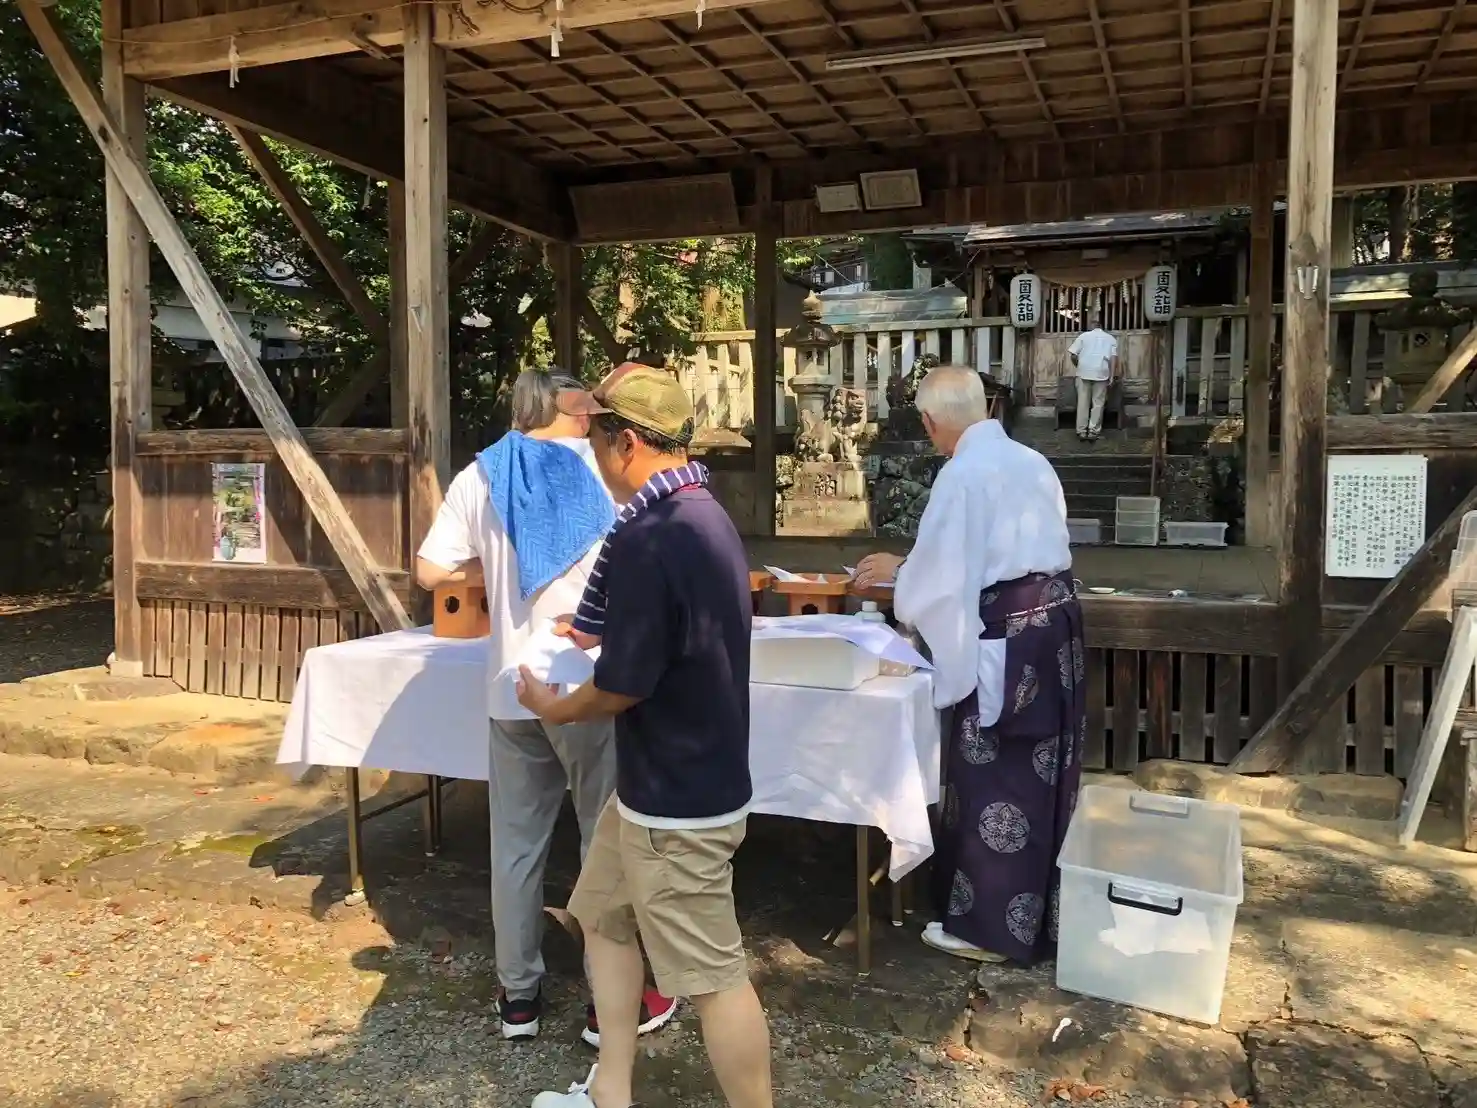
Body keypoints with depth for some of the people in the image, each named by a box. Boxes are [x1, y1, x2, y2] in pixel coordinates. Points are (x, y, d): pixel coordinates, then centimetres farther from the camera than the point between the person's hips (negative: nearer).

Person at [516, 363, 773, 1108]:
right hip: (667, 781, 10)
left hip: (676, 799, -10)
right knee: (604, 917, 22)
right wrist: (601, 629, 22)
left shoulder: (647, 537, -25)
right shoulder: (707, 517, 6)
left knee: (713, 975, 4)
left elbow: (624, 682, -21)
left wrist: (556, 708, -2)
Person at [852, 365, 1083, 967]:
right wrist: (910, 569, 24)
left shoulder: (962, 474, -15)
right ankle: (1038, 911, 33)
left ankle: (989, 926, 16)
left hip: (1006, 636, -8)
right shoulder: (1031, 462, 10)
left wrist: (894, 572, 8)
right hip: (1055, 621, 9)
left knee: (992, 777, 3)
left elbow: (939, 571, -15)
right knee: (1042, 770, 18)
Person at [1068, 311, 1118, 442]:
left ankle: (1082, 431, 6)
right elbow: (1113, 357, 0)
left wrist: (1078, 365, 20)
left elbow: (1072, 354, 2)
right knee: (1098, 403, 4)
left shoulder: (1084, 336, 9)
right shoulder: (1111, 339, 12)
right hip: (1101, 374, 0)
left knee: (1083, 402, 4)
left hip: (1084, 372, 0)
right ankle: (1093, 432, 1)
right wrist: (1112, 376, -2)